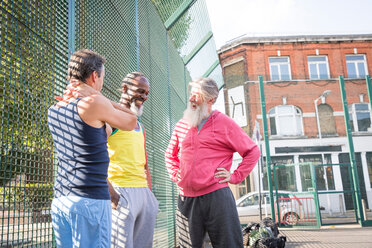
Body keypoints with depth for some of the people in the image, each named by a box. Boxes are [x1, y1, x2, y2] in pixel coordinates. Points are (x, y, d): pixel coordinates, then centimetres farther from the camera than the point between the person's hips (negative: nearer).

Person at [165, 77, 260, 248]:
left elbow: (252, 152, 4)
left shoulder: (224, 123, 0)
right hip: (186, 198, 4)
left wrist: (235, 177, -3)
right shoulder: (182, 125, 12)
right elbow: (170, 154, 27)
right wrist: (175, 174, 12)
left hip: (216, 196, -4)